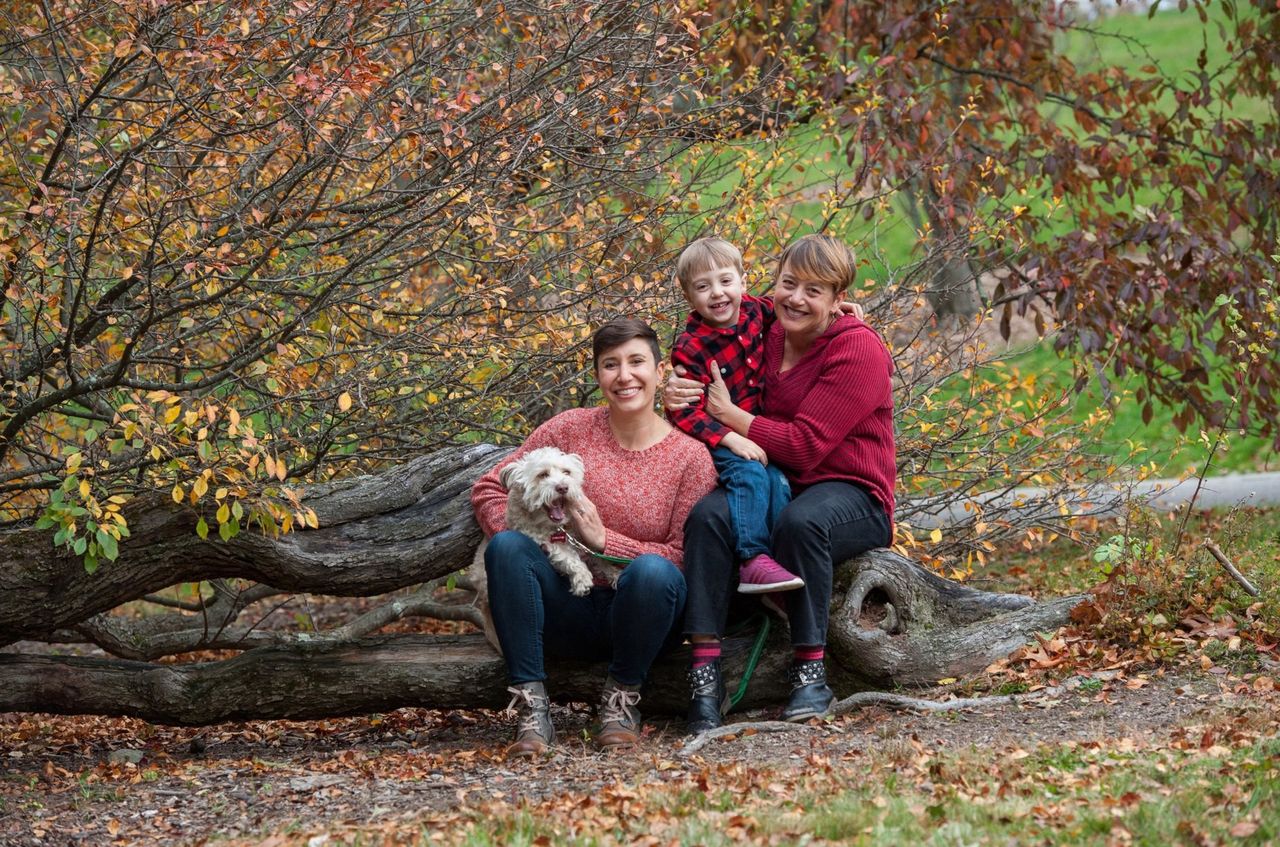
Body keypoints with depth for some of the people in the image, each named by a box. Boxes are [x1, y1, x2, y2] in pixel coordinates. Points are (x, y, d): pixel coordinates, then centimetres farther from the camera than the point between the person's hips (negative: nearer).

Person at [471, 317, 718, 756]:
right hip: (567, 613, 2)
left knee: (653, 571, -36)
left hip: (638, 616, -2)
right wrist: (528, 540, -14)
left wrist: (603, 539, -17)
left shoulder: (690, 456, -3)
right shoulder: (571, 429, 2)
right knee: (506, 546, -26)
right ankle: (531, 709, -25)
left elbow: (685, 558, -7)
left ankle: (622, 699, -10)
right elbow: (488, 489, 5)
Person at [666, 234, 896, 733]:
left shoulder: (858, 349, -11)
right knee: (708, 515, -27)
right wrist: (685, 405, -8)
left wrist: (727, 414, -13)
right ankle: (705, 673, -30)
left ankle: (810, 673, -26)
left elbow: (805, 446, -18)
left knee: (801, 519, -39)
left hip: (850, 495, -5)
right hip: (775, 486, 5)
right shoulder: (766, 340, 8)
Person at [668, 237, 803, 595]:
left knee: (777, 482, -21)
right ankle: (752, 560, -39)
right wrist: (731, 439, -29)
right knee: (749, 473, -31)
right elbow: (684, 412, -19)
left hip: (755, 434, 5)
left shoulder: (753, 311, 1)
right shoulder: (689, 349, -16)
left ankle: (780, 560, -23)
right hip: (714, 442, -5)